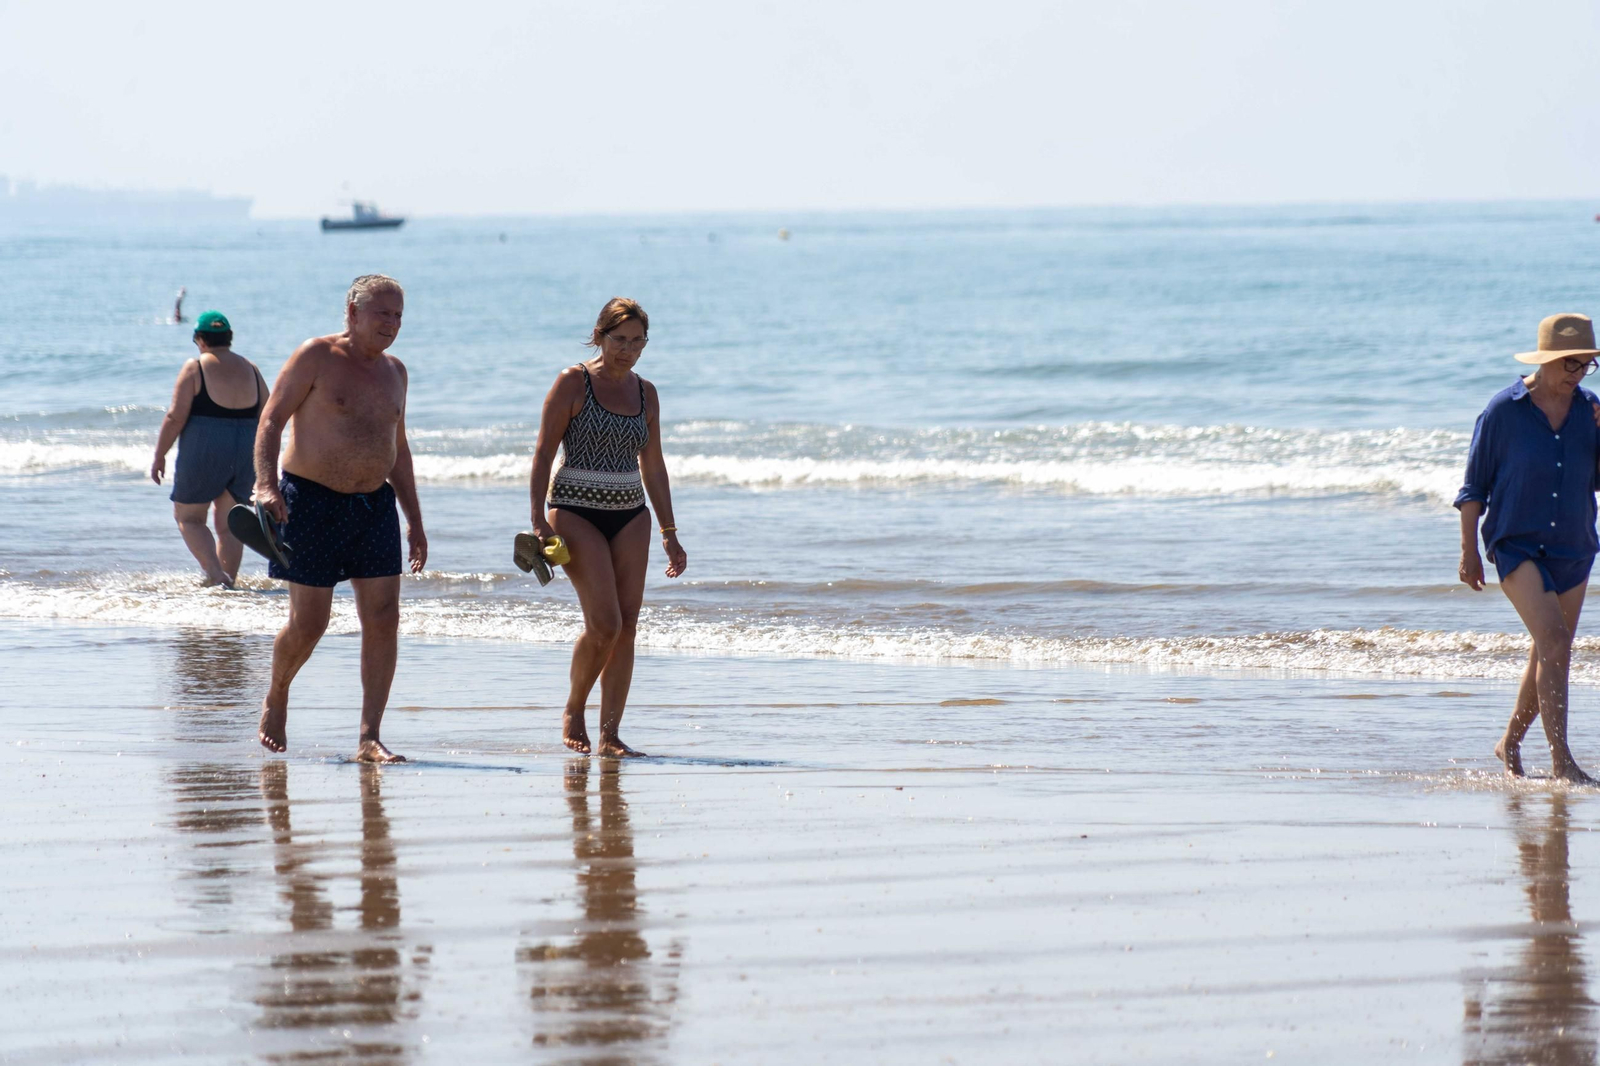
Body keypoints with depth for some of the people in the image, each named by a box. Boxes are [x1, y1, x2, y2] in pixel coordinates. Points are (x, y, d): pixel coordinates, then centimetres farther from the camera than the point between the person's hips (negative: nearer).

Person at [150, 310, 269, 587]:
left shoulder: (195, 368, -6)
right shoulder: (250, 370, 9)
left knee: (188, 516, 7)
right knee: (228, 523, 15)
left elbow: (176, 417, -11)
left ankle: (215, 572, -10)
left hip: (204, 451, -5)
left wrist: (159, 456, -3)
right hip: (245, 454, 5)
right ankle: (228, 581, 13)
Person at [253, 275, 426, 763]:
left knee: (384, 620, -5)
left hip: (374, 504, 6)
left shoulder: (394, 371, 13)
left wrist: (414, 520, 18)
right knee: (307, 625, -3)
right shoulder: (316, 357, -6)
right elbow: (271, 420, -10)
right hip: (312, 501, -6)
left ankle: (369, 739, -3)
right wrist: (265, 484, -24)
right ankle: (275, 699, 27)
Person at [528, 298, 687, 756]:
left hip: (630, 516, 5)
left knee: (627, 626, -4)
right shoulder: (573, 383, -4)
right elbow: (544, 453, -6)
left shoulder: (644, 392, 11)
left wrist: (669, 533, 15)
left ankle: (610, 734, 0)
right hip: (576, 512, -5)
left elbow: (653, 466, 17)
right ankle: (574, 711, 9)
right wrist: (539, 520, -14)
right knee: (604, 623, -15)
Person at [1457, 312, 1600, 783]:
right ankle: (1561, 760, -22)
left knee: (1549, 655, 12)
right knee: (1554, 641, -20)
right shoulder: (1504, 410, -7)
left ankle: (1510, 744, 32)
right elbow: (1475, 484, -2)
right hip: (1517, 545, -5)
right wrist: (1468, 549, -5)